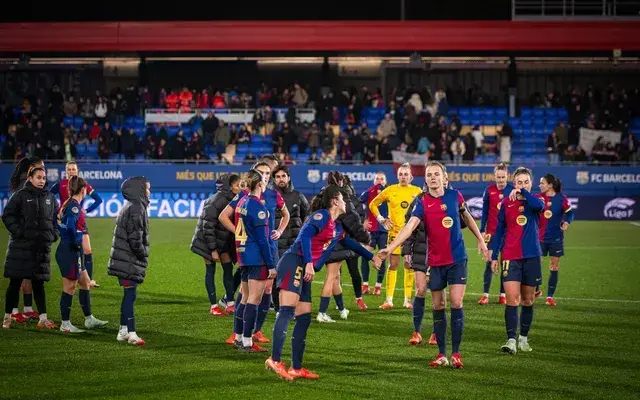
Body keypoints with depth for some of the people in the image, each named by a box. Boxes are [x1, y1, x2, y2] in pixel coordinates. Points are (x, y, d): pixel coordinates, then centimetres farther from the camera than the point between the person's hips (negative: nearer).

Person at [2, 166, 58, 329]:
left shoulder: (49, 198, 10)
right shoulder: (20, 195, -4)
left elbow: (56, 218, 20)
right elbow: (7, 215, -6)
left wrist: (53, 235, 7)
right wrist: (18, 232, -13)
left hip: (42, 247, 4)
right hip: (21, 245, -4)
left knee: (38, 282, 7)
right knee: (15, 282, 1)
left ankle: (43, 318, 6)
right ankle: (8, 317, 9)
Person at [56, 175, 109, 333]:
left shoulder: (67, 204, 11)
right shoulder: (75, 206, -16)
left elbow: (60, 224, 16)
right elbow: (70, 225, -30)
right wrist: (77, 241, -17)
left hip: (64, 248, 10)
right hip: (71, 252, -10)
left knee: (86, 283, 17)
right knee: (70, 287, -2)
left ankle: (89, 319, 24)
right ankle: (65, 324, 5)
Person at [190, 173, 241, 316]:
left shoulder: (233, 200, 0)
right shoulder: (216, 201, -23)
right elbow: (208, 226, -22)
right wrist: (213, 250, -21)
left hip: (222, 240, 7)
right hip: (207, 240, -7)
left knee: (228, 269, 3)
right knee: (211, 271, -1)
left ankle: (230, 304, 7)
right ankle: (214, 306, 4)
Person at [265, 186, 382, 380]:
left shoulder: (338, 227, 24)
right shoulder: (321, 216, -4)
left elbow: (350, 243, 43)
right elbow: (305, 235, -19)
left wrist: (371, 257, 51)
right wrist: (309, 263, -29)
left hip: (304, 272, 10)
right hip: (294, 263, -10)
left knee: (304, 318, 6)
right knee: (287, 311, -20)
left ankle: (296, 368, 8)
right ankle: (275, 360, -30)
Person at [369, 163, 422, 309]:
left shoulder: (417, 191, 3)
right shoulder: (390, 190, 2)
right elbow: (373, 204, 11)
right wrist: (381, 219, 1)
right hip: (395, 231, -1)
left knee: (410, 266, 4)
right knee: (393, 264, -4)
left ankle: (408, 299, 12)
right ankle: (389, 300, -1)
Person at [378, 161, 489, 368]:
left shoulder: (455, 196, -1)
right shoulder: (423, 203, -7)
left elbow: (467, 218, 17)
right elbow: (410, 226, -20)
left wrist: (480, 240, 20)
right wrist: (390, 248, -34)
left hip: (457, 259, 0)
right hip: (435, 262, 0)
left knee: (456, 303, -8)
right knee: (438, 307, 5)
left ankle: (455, 353, -1)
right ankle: (441, 354, 14)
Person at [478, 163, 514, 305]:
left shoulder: (512, 190, -2)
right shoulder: (489, 190, 0)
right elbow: (485, 212, 5)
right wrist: (482, 231, 1)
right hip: (492, 231, 0)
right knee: (489, 262, -2)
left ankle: (503, 295, 11)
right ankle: (485, 295, 0)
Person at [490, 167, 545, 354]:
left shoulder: (534, 202, 3)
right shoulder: (506, 203, 5)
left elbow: (539, 205, -24)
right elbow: (499, 230, 9)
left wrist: (523, 192, -23)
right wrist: (494, 256, 7)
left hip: (531, 256, 1)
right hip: (510, 257, -1)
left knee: (528, 300, 10)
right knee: (512, 300, -12)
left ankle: (523, 338, 23)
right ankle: (511, 340, -15)